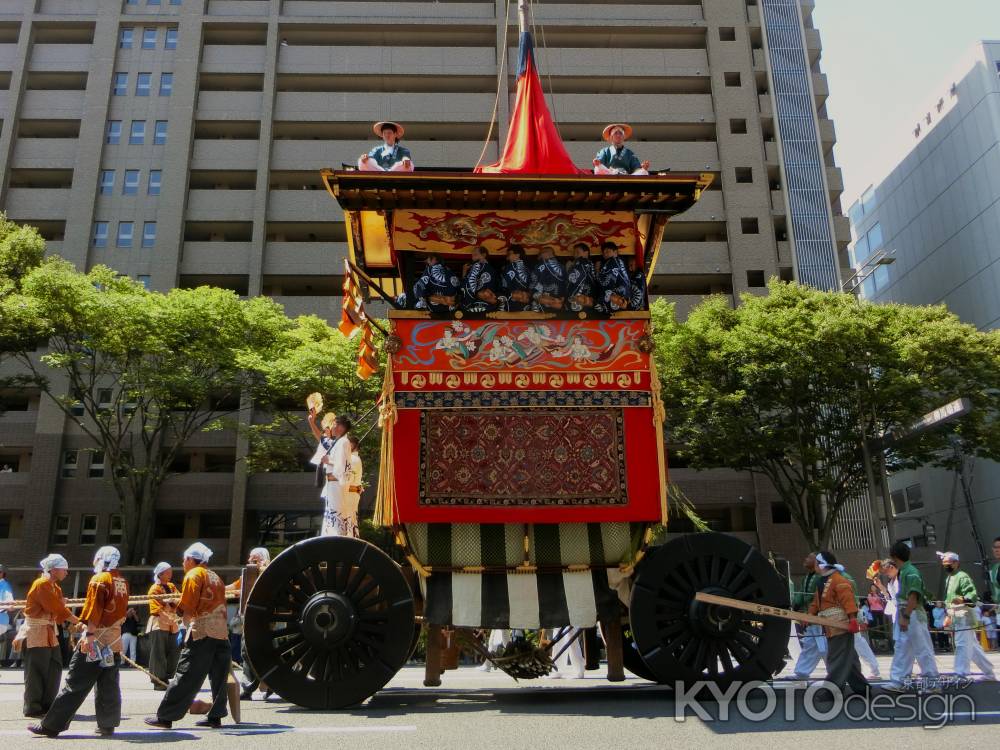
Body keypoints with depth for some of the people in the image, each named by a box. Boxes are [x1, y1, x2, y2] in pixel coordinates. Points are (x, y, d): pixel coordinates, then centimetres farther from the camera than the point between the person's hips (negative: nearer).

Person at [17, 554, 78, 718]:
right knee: (36, 672, -3)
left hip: (49, 632, 9)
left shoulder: (55, 586, 13)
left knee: (54, 669, 10)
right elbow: (58, 609, -21)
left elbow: (60, 607, 8)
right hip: (35, 633, -9)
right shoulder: (42, 584, -18)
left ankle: (46, 705, 18)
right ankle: (33, 709, 6)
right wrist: (79, 622, -19)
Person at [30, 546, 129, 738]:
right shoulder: (122, 582, 13)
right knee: (109, 686, 10)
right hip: (115, 640, 7)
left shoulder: (99, 580, -9)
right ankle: (107, 725, 12)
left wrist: (89, 635, -20)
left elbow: (94, 610, -17)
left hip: (97, 638, -7)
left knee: (75, 684, -2)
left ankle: (51, 725, 4)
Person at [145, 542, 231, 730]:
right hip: (222, 632, 7)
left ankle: (165, 717, 1)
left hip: (202, 632, -7)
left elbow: (187, 608, -8)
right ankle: (215, 716, 11)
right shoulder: (215, 577, 22)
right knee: (219, 677, 9)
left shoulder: (193, 575, 1)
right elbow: (219, 605, 15)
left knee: (185, 676, -4)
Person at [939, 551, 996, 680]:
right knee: (973, 646, 16)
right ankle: (989, 673, 26)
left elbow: (973, 594, -22)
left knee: (962, 646, -11)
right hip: (957, 618, 10)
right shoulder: (948, 579, 20)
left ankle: (961, 675, -12)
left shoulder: (962, 576, -11)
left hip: (963, 618, -10)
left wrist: (963, 599, -41)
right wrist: (949, 616, 25)